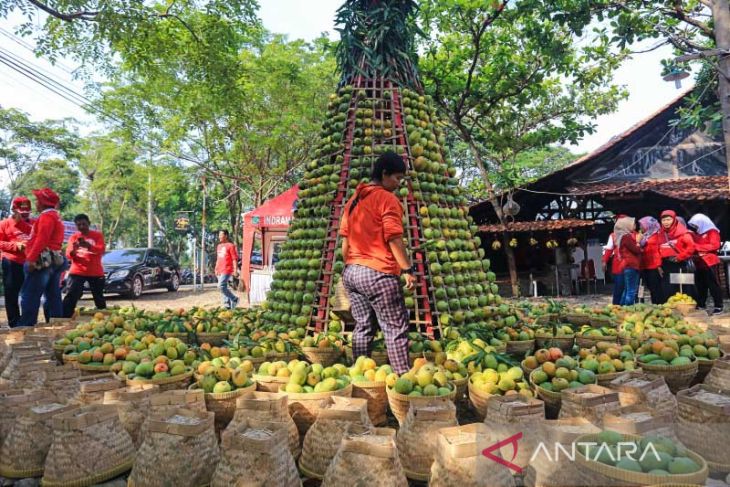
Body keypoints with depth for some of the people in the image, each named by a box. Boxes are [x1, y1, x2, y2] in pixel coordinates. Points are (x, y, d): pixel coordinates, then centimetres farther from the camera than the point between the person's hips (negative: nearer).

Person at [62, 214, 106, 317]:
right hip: (77, 272, 0)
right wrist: (73, 250, -26)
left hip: (96, 273, 0)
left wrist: (89, 246, -32)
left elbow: (102, 250, -14)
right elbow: (68, 255, -2)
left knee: (99, 298, 11)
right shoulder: (73, 237, 6)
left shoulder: (97, 235, 1)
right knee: (71, 296, -12)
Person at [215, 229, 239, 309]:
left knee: (221, 286, -16)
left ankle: (234, 299, -1)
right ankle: (227, 304, 16)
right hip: (219, 271, 8)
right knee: (224, 287, 9)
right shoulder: (219, 246, 16)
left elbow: (234, 259, -10)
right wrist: (216, 269, 20)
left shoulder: (230, 245, -7)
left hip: (227, 270, -8)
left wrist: (235, 270, -15)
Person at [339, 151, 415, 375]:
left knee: (363, 327, 12)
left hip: (351, 272, 8)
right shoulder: (387, 198, -6)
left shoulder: (353, 200, 17)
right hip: (378, 273, -8)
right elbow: (393, 238, -13)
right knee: (396, 329, -2)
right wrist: (407, 269, -9)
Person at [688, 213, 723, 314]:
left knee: (714, 285, -4)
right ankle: (701, 304, 20)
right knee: (700, 285, 10)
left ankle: (718, 306, 1)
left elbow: (715, 245, -17)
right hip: (699, 263, 7)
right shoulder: (695, 234, 15)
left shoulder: (712, 232, -5)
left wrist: (696, 246, -21)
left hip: (710, 262, -7)